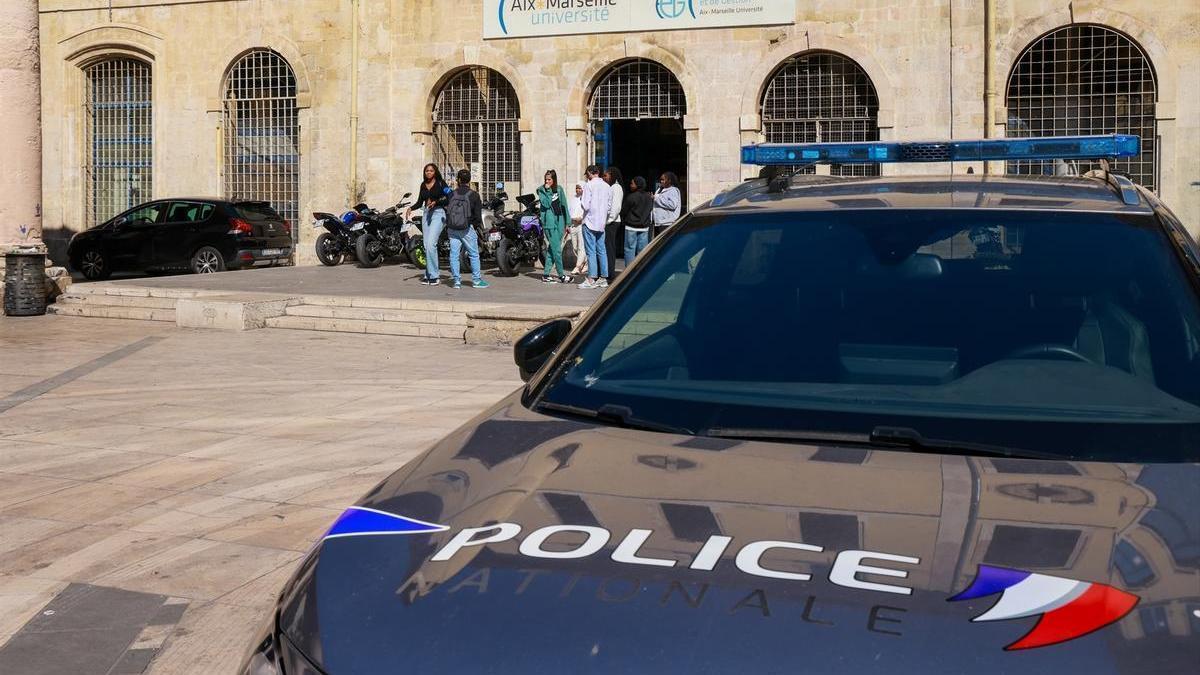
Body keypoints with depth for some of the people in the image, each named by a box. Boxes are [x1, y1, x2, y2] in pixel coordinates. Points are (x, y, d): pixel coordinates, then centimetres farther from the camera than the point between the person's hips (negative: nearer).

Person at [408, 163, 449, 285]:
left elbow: (448, 199, -5)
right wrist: (411, 208, 3)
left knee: (431, 244, -18)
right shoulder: (423, 185, 15)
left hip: (438, 213, -6)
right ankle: (429, 275, 9)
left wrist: (436, 202, -18)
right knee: (426, 246, 3)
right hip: (427, 213, 6)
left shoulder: (441, 183, -1)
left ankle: (433, 276, -14)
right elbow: (420, 202, 19)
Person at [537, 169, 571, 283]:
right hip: (549, 222, -5)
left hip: (559, 222, 5)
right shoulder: (541, 190, 0)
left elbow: (564, 205, 14)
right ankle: (561, 275, -3)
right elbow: (546, 204, -14)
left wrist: (567, 222, 12)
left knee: (552, 249, 6)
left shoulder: (559, 189, 10)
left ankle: (546, 274, 12)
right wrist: (547, 190, -13)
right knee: (556, 249, -8)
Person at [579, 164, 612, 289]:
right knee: (601, 251, 10)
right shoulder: (607, 186, 8)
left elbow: (586, 205, -15)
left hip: (590, 221, -6)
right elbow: (610, 205, 11)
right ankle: (603, 278, 11)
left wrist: (585, 207, 6)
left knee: (591, 251, -6)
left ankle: (591, 279, -8)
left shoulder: (589, 185, -10)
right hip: (602, 222, 6)